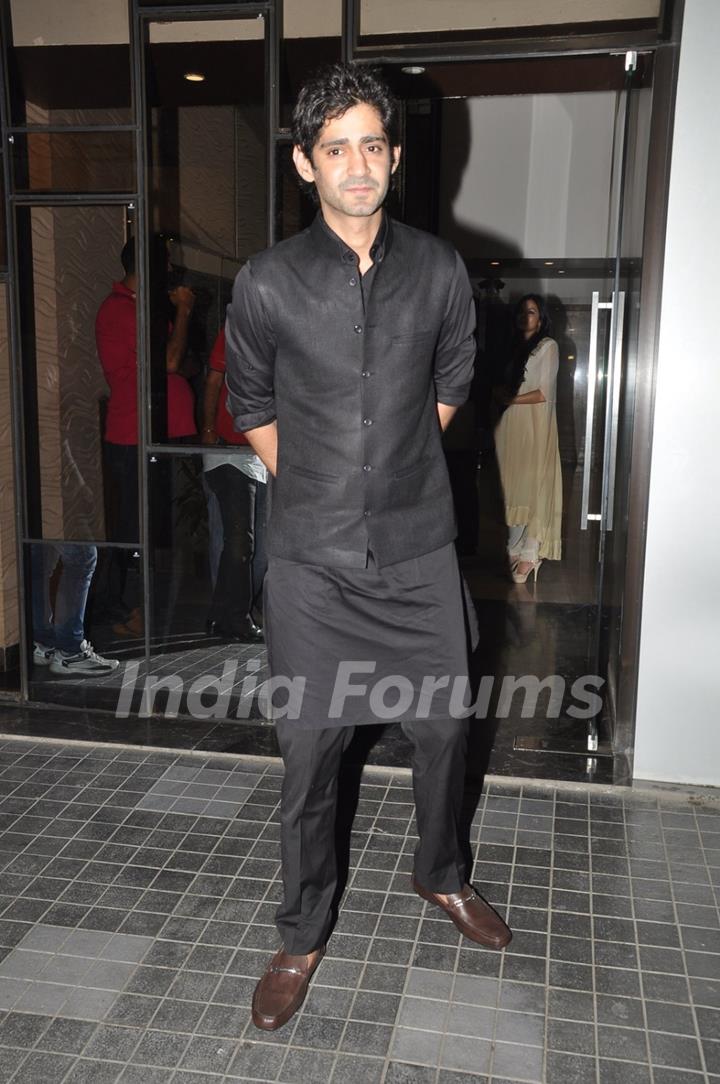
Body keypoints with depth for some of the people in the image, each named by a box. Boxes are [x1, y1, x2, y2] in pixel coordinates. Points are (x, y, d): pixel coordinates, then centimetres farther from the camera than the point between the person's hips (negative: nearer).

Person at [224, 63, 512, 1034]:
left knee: (443, 729, 14)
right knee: (311, 751, 6)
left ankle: (442, 873, 43)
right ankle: (303, 935, 28)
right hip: (313, 561, -1)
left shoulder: (439, 271, 0)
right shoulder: (267, 283, -5)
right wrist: (312, 487, 8)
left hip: (419, 552, 2)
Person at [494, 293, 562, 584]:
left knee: (532, 486, -8)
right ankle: (515, 549, 9)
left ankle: (529, 554, -4)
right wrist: (502, 395, -2)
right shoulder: (515, 347, 19)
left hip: (534, 425, -6)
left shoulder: (548, 346, 0)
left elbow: (544, 394, -8)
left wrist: (512, 399, -3)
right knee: (513, 487, 4)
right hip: (510, 426, 6)